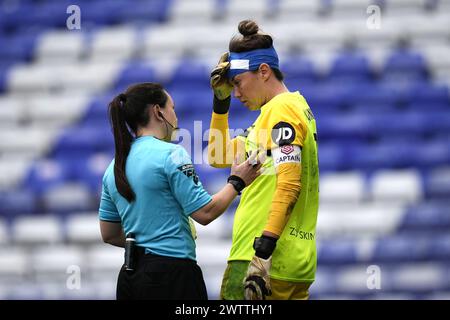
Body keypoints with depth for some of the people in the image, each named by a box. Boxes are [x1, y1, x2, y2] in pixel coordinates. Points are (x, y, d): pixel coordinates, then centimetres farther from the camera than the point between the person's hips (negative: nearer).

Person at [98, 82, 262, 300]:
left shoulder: (115, 166, 12)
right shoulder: (170, 154, -10)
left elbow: (109, 234, 16)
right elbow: (205, 213, -12)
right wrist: (236, 182, 2)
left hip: (130, 275, 8)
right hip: (171, 274, -8)